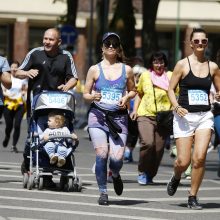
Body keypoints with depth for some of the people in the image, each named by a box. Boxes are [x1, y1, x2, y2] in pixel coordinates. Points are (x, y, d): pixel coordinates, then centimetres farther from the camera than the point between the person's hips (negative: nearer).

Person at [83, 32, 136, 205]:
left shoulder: (126, 70, 9)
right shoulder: (95, 69, 7)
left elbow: (133, 90, 22)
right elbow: (85, 94, 11)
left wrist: (126, 97, 1)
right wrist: (93, 97, -12)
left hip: (119, 117, 1)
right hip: (98, 115, -1)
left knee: (117, 157, -12)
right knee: (101, 154, -13)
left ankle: (115, 175, 26)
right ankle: (103, 192, 2)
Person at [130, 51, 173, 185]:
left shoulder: (170, 76, 3)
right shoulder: (145, 76, 10)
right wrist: (135, 110, 12)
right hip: (145, 115, 0)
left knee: (159, 149, -1)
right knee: (148, 143, -20)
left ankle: (150, 175, 19)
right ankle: (142, 172, -1)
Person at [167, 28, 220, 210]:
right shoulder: (182, 64, -1)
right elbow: (171, 89, 2)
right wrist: (176, 107, -14)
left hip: (205, 116, 2)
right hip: (184, 117, -2)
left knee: (199, 158, -14)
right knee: (183, 161, -4)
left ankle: (193, 197, 0)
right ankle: (176, 177, 33)